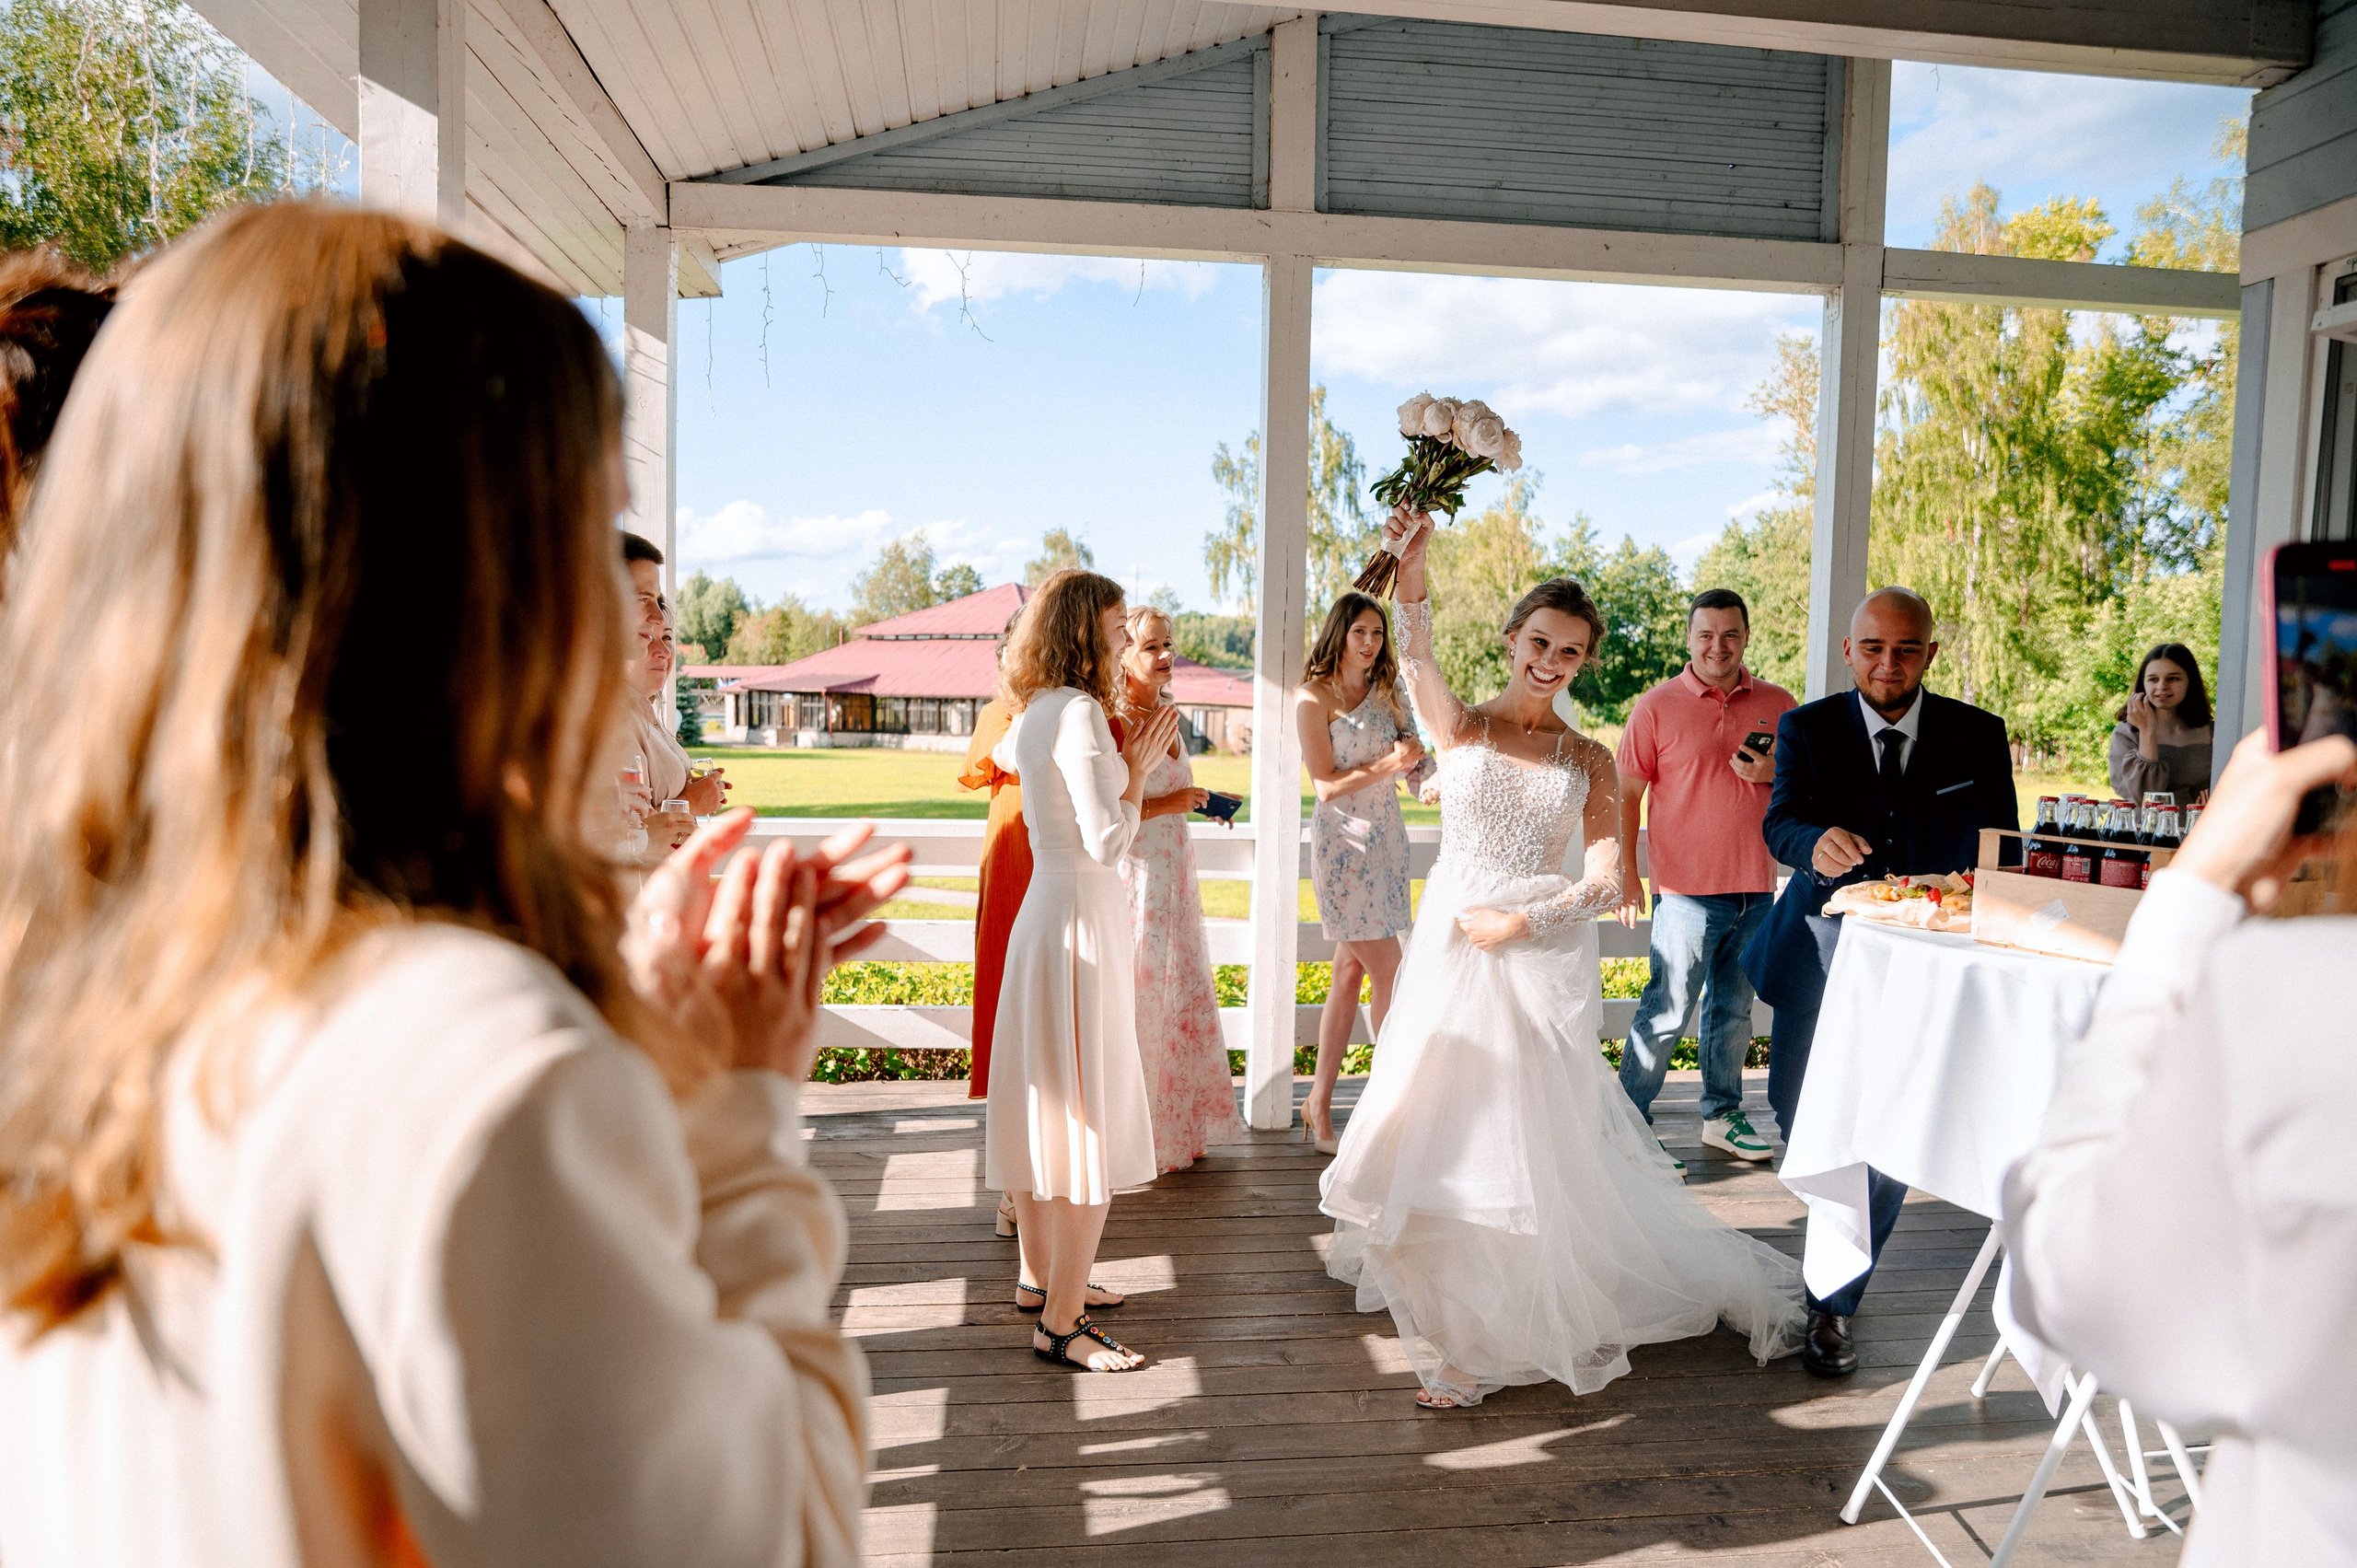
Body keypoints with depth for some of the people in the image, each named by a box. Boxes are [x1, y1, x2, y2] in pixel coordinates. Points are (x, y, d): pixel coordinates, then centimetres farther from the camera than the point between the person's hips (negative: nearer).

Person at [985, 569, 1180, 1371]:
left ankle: (1040, 1274, 33)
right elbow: (1107, 841, -24)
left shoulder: (1035, 714, 9)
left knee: (1048, 1107, 19)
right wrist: (1137, 769, -10)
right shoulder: (1079, 713, -18)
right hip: (1083, 920, -10)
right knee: (1091, 1119, -3)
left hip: (1046, 909, 10)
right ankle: (1061, 1321, 5)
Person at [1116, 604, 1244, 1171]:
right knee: (1139, 996, -1)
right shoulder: (1114, 721, -15)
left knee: (1182, 992, 15)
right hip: (1134, 874, -9)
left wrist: (1203, 801, 9)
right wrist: (1169, 804, -19)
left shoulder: (1165, 713, 11)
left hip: (1173, 872, 9)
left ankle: (1180, 1124, 29)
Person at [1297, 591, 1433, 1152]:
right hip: (1343, 841, -7)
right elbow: (1327, 785, -10)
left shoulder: (1385, 692, 14)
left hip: (1386, 837, 7)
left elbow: (1401, 774, 17)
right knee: (1388, 974, -7)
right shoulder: (1314, 698, -5)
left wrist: (1416, 762, -4)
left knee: (1351, 974, 8)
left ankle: (1320, 1102, 16)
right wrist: (1387, 766, -19)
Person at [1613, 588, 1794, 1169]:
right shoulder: (1657, 706, -2)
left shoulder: (1777, 704, 8)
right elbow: (1626, 794, -1)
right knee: (1668, 1008, -4)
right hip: (1687, 887, -4)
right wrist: (1625, 876, -6)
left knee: (1734, 1007, 15)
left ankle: (1723, 1115, 28)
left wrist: (1772, 773, -7)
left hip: (1756, 887, 4)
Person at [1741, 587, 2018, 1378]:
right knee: (1796, 1107, 6)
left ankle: (1833, 1305, 12)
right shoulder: (1807, 728, -1)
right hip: (1827, 950, 1)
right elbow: (1779, 822, -14)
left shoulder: (1978, 736, 2)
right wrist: (1816, 841, -37)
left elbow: (2000, 852, 8)